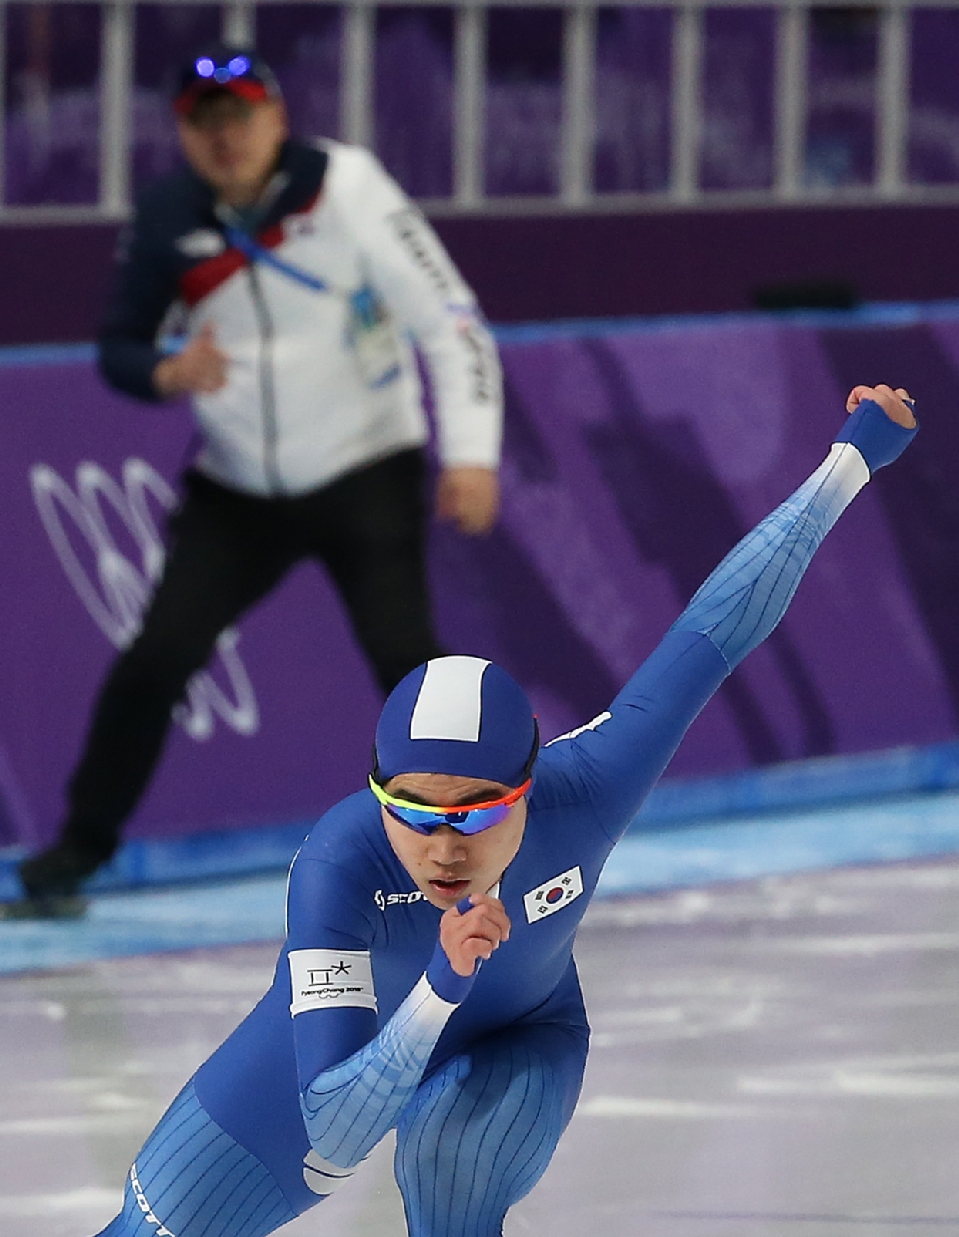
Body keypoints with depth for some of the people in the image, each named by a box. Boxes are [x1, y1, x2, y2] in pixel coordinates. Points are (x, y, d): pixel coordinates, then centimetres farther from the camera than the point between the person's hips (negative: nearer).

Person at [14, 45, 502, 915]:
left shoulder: (344, 186, -16)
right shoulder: (169, 220, -5)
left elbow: (449, 318, -16)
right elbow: (118, 348, 5)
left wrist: (470, 454, -23)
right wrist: (166, 375, -19)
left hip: (364, 474, -3)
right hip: (238, 489, 3)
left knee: (402, 651, -16)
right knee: (156, 659, -5)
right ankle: (77, 852, 7)